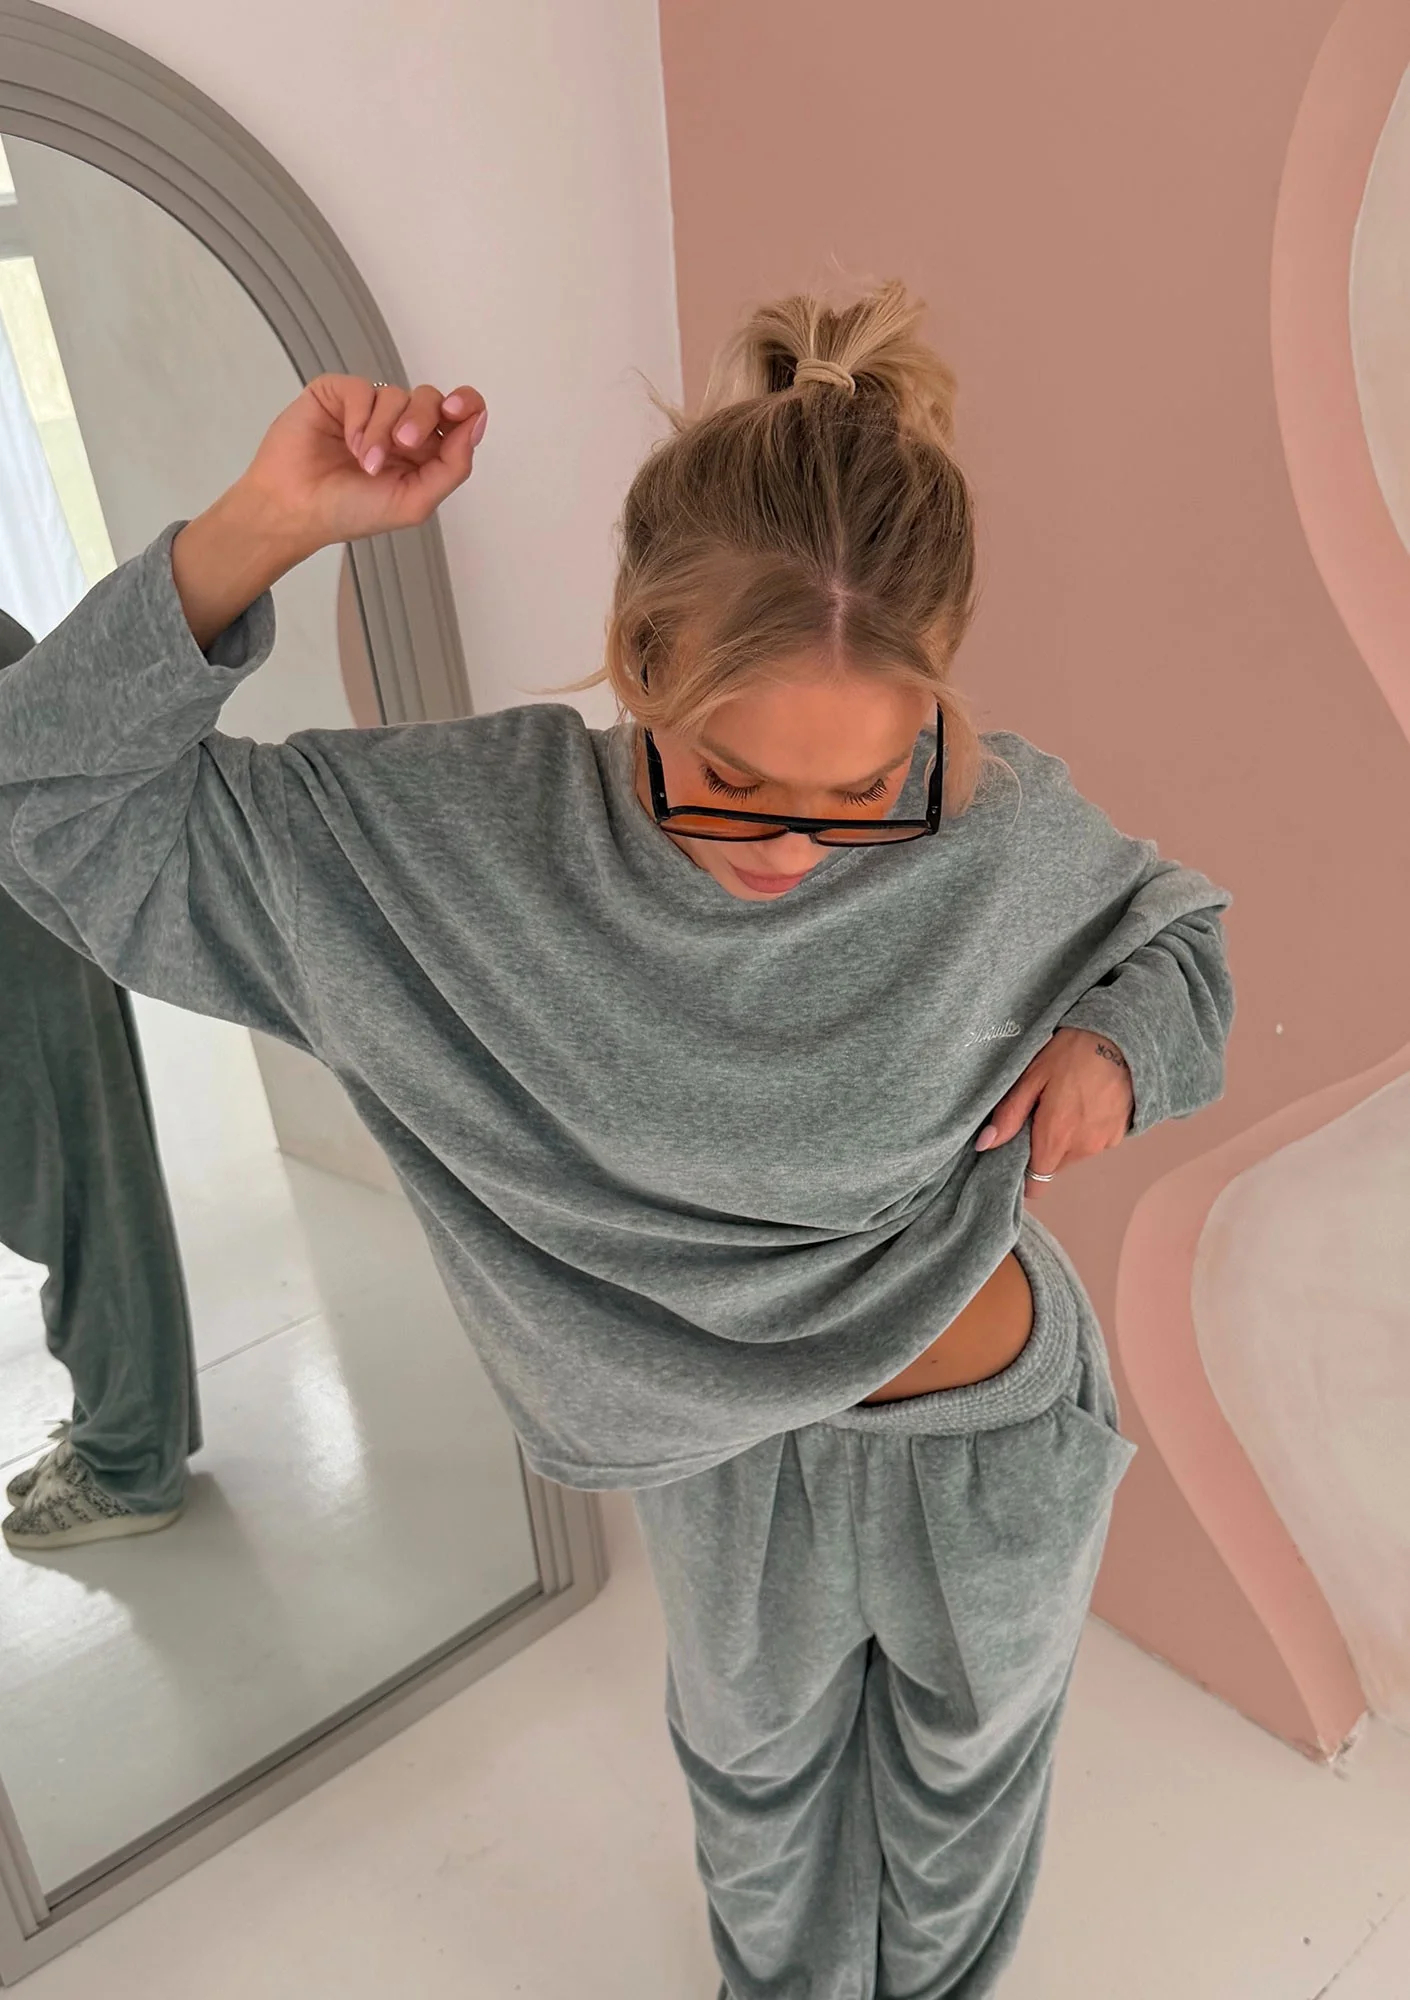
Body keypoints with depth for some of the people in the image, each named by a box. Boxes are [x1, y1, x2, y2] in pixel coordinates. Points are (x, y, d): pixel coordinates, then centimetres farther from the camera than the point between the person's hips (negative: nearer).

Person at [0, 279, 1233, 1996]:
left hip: (995, 1441, 0)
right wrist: (265, 526, -33)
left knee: (964, 1777, 31)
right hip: (733, 1462, 1)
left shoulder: (1009, 828, -25)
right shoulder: (492, 827, -25)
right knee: (755, 1781, 32)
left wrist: (1115, 1043, -24)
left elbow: (1180, 936, -1)